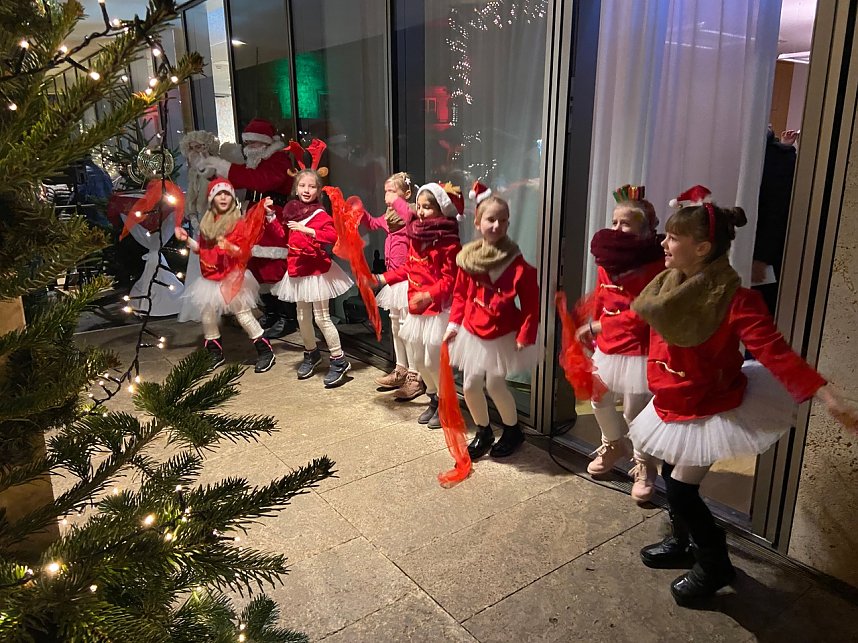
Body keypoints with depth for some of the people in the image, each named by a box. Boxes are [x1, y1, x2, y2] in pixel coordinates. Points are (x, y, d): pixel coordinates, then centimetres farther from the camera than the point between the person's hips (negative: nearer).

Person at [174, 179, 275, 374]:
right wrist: (186, 239, 6)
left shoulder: (238, 222, -8)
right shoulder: (207, 223, 9)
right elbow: (201, 249, 18)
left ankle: (265, 352, 3)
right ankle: (215, 354, 26)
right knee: (207, 316, 10)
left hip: (232, 276, -6)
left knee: (243, 314, -7)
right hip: (210, 277, 7)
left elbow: (244, 251, -11)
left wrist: (230, 247, -29)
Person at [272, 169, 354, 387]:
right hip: (297, 270, 7)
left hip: (318, 270, -6)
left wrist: (306, 230, -33)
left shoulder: (320, 214, -12)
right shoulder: (291, 210, 8)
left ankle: (339, 361, 4)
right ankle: (312, 354, 33)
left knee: (321, 317, -6)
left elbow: (332, 236, -28)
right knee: (302, 316, 14)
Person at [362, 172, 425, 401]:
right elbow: (372, 223, 30)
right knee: (395, 324, 18)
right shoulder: (390, 215, 12)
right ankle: (401, 369, 31)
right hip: (393, 277, 10)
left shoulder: (410, 214, -15)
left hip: (407, 277, -10)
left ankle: (415, 377, 3)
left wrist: (397, 201, -28)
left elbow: (409, 216, -40)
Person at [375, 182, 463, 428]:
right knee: (419, 361, 16)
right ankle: (434, 400, 35)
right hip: (417, 309, 8)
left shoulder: (449, 244, -16)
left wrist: (428, 295, -33)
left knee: (433, 362, -1)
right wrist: (383, 278, 12)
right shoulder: (415, 237, 7)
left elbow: (449, 280, -20)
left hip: (438, 311, -8)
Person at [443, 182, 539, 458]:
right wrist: (454, 323, 0)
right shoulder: (468, 258, -6)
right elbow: (460, 294, 5)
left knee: (495, 384, -1)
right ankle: (483, 433, 30)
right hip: (472, 334, 4)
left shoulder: (517, 264, -17)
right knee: (470, 386, 6)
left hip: (502, 337, -4)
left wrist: (525, 336, -14)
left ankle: (513, 431, 26)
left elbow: (530, 304, -13)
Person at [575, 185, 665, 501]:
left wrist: (596, 326, -18)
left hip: (638, 353, -7)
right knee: (600, 402, 19)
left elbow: (640, 315, -21)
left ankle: (644, 467, 27)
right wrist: (593, 333, 7)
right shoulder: (607, 263, 5)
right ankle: (613, 446, 47)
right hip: (606, 349, 7)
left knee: (635, 414, 2)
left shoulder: (656, 267, -17)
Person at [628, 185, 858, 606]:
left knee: (682, 489, -2)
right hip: (673, 405, 7)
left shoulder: (733, 299, -27)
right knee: (671, 477, 19)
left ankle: (715, 565, 23)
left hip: (711, 410, -7)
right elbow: (640, 315, 13)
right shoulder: (669, 284, -6)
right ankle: (682, 543, 44)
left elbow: (774, 352, -33)